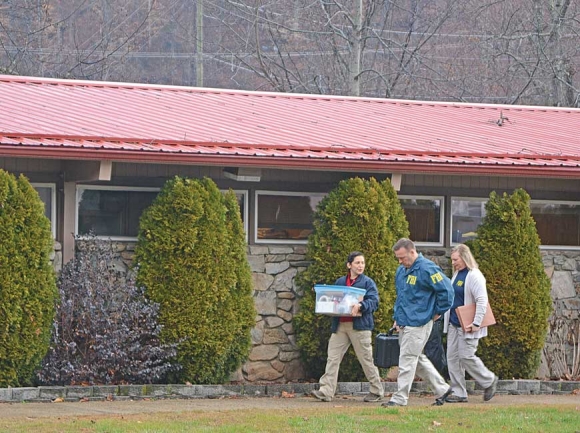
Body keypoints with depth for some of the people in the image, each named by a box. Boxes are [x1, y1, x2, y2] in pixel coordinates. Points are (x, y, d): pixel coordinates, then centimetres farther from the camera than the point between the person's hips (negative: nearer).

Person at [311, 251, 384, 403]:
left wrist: (360, 305, -28)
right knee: (332, 358, -2)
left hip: (359, 325, -4)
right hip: (340, 326, 4)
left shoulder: (368, 282, 2)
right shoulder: (340, 282, 16)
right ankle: (326, 391, -4)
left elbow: (374, 302, -10)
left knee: (366, 359, 2)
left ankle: (377, 391, 13)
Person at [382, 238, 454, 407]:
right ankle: (442, 389, 24)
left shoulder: (427, 269, -14)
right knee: (418, 359, 14)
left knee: (407, 361, -8)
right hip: (404, 323, 9)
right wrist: (397, 317, 16)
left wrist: (439, 312, -9)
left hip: (418, 323, -9)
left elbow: (446, 289, -17)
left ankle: (400, 398, -5)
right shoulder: (401, 271, 13)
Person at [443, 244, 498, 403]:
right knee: (452, 358, 5)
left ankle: (489, 381, 13)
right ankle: (459, 393, 10)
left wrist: (476, 323, -23)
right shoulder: (457, 274, 14)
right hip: (453, 324, 9)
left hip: (466, 326, -9)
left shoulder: (474, 276, -14)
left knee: (466, 357, -8)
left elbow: (482, 300, -20)